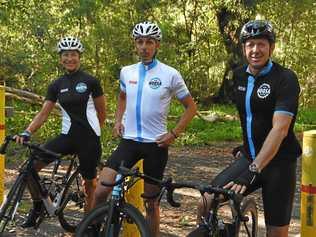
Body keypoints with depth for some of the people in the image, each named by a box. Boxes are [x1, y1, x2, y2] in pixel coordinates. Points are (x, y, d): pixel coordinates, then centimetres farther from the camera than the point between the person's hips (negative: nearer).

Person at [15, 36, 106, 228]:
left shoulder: (90, 82, -4)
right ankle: (38, 205, 11)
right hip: (67, 136, 3)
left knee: (90, 183, 4)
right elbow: (43, 114, 2)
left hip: (89, 138, -3)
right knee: (30, 166, -11)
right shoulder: (56, 86, 6)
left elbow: (102, 111, 5)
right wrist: (27, 132, -12)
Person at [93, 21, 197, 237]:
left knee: (151, 202, 9)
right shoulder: (126, 72, 5)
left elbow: (191, 107, 2)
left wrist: (174, 133, -7)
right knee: (101, 191, -10)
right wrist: (118, 120, 10)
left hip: (156, 144, -3)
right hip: (129, 141, 3)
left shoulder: (170, 75, -7)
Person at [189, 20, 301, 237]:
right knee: (206, 203, -12)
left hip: (278, 162, -5)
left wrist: (253, 170, -34)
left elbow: (280, 129, -26)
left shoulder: (285, 79, -16)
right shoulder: (239, 76, 5)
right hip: (249, 158, 5)